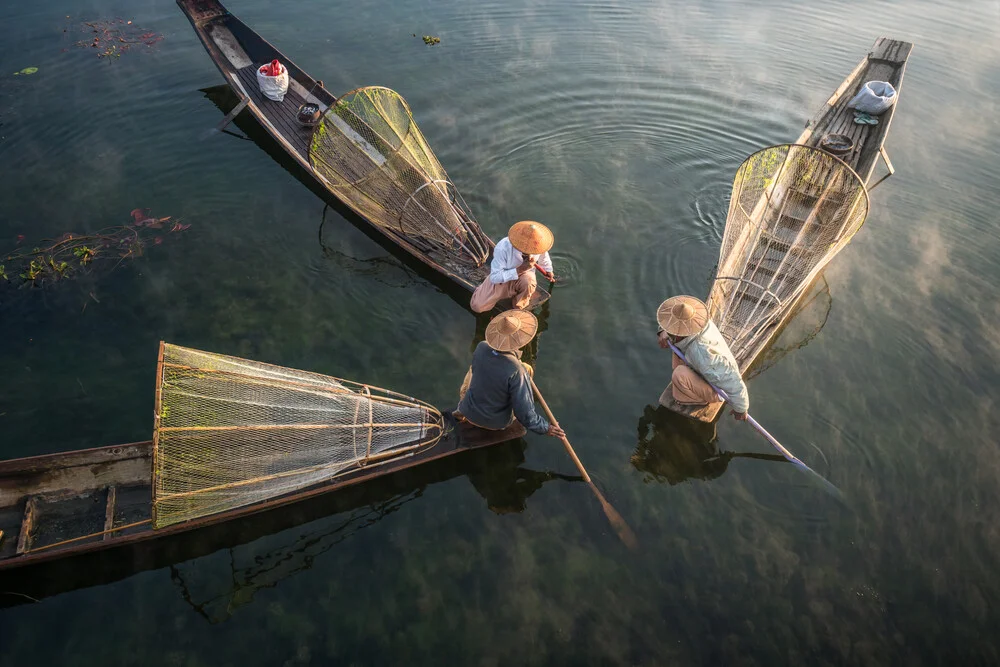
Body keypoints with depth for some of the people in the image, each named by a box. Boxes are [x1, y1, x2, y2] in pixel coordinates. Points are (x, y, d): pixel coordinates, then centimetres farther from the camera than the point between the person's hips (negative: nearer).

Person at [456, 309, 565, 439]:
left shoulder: (481, 347, -20)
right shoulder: (517, 372, -35)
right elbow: (524, 413, -29)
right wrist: (545, 428, -11)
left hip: (471, 413, 3)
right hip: (497, 423, -3)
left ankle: (462, 411, 27)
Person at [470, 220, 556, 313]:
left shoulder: (538, 244, -23)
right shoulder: (502, 248, -35)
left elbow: (543, 255, 5)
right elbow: (494, 277, -31)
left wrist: (548, 271, 23)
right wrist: (519, 269, -39)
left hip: (524, 275, 2)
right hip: (501, 278, -2)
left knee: (528, 281, -38)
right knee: (477, 307, -12)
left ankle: (519, 309, -7)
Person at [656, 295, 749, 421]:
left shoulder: (702, 352, -44)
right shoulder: (698, 320, -21)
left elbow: (733, 382, -37)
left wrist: (740, 409, -20)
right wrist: (663, 333, -21)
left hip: (716, 391, -7)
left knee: (680, 374, -32)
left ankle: (698, 399, 0)